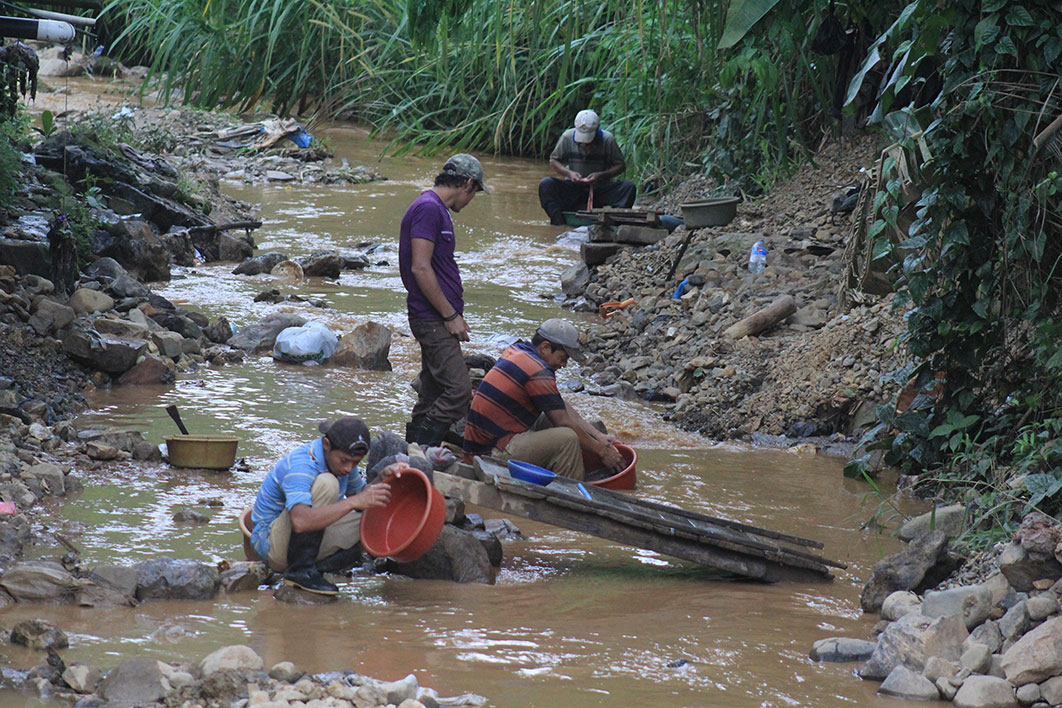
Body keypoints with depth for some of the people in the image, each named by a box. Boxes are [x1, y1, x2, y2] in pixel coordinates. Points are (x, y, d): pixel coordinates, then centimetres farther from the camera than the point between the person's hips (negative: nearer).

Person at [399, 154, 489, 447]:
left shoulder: (436, 209, 18)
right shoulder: (429, 208, -14)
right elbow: (421, 269, -21)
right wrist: (451, 316, -18)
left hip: (438, 320, 11)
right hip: (432, 320, -11)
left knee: (433, 396, 11)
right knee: (458, 391, -16)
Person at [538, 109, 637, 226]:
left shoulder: (608, 140, -7)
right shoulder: (567, 137, -4)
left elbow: (621, 166, -2)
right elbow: (553, 161, 4)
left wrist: (601, 175, -19)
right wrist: (569, 173, -15)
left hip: (600, 189, -1)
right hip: (573, 188, 1)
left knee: (629, 187, -27)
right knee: (545, 185, -26)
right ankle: (559, 223, -33)